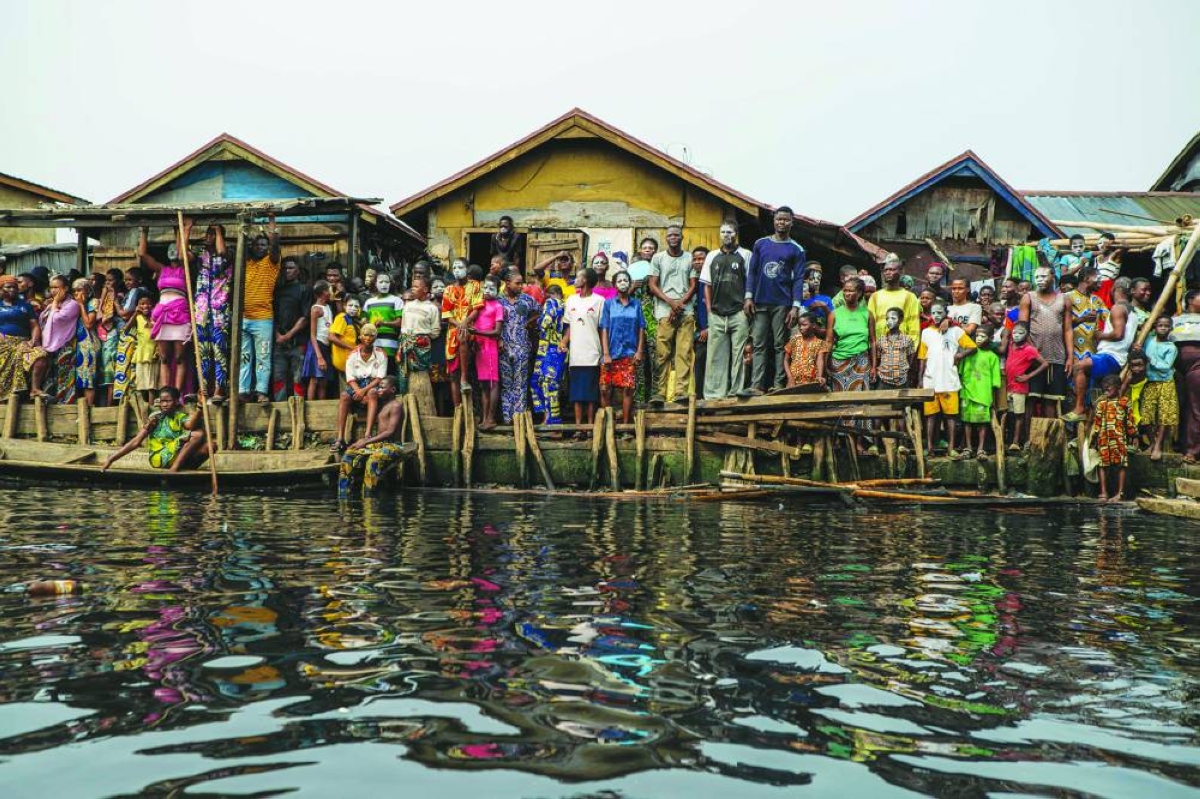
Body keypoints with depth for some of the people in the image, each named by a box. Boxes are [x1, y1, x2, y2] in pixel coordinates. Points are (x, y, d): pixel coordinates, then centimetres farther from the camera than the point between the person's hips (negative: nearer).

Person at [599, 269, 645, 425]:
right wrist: (606, 354, -7)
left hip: (629, 354, 1)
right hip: (611, 353, -1)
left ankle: (626, 423, 3)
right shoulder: (608, 303, 4)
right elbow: (604, 329, 0)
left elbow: (641, 329, 8)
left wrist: (639, 351, -1)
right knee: (605, 389, -1)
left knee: (627, 388, -3)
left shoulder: (636, 304, 9)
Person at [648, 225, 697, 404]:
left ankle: (681, 390, -7)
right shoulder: (658, 258, 11)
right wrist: (671, 302, -7)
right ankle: (659, 392, -4)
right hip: (664, 312, -1)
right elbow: (653, 286, 6)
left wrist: (680, 303, -6)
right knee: (662, 354, -5)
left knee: (684, 352, -6)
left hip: (686, 311, 1)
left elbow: (693, 285, 9)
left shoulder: (689, 258, 13)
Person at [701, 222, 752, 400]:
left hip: (739, 313, -3)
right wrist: (709, 309, 7)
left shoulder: (745, 255, 6)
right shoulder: (712, 256, 15)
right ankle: (714, 393, 3)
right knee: (715, 355, 1)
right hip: (717, 314, 3)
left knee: (738, 353, -3)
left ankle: (737, 391, 0)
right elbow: (707, 285, 15)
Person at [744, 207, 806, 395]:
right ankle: (757, 385, -5)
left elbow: (798, 279, 0)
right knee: (759, 345, -1)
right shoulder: (760, 244, 11)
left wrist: (796, 306, -10)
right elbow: (751, 272, 10)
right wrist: (748, 297, -1)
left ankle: (778, 384, -1)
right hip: (760, 302, 2)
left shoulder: (796, 250, 5)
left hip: (782, 304, -2)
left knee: (780, 344, -1)